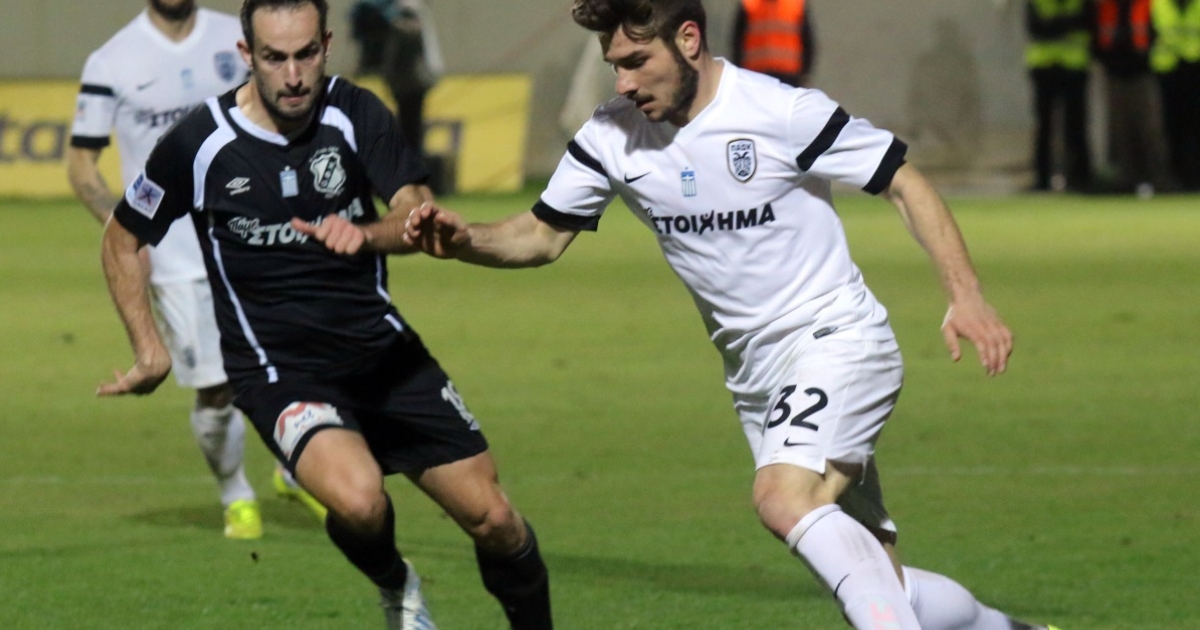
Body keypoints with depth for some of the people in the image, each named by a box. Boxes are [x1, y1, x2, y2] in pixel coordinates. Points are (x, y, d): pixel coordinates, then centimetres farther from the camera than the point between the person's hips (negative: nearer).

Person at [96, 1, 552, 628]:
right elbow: (121, 241, 6)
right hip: (278, 369, -3)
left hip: (381, 347, 3)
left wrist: (366, 234, -37)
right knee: (358, 500, -31)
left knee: (494, 521, -1)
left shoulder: (355, 114, -5)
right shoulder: (199, 143, -10)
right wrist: (149, 347, 1)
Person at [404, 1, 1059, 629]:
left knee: (783, 497, -32)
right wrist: (463, 239, -15)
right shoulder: (611, 136, -2)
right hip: (755, 375, 6)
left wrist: (965, 294, -20)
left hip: (835, 339, -6)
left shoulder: (783, 111, -17)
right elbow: (542, 235, 5)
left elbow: (904, 183, -10)